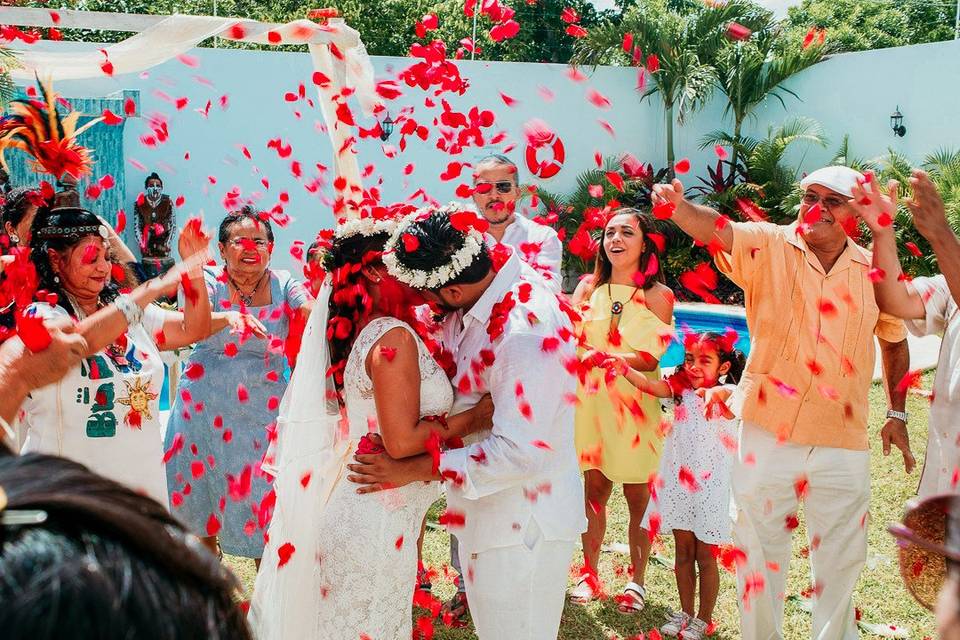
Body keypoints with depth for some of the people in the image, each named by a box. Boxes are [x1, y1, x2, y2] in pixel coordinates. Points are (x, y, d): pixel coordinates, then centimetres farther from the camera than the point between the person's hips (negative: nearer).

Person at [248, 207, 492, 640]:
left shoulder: (359, 329, 6)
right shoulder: (393, 337, -19)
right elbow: (402, 441, -22)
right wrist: (475, 418, -13)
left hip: (351, 504, 9)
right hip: (377, 518, -9)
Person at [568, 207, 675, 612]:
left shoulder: (657, 295, -3)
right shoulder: (588, 288, 8)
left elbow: (650, 359, -11)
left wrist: (603, 355, -26)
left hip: (634, 406, -3)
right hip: (590, 401, 3)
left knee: (636, 497, 3)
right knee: (594, 490, 8)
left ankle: (637, 581, 17)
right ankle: (589, 574, 20)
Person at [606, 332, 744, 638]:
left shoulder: (728, 395, -12)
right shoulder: (682, 389, 0)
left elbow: (729, 392, -36)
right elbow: (651, 386, -16)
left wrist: (713, 394, -60)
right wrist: (625, 370, -35)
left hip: (711, 486, -4)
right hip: (678, 482, 4)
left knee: (705, 557, 6)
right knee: (683, 552, 15)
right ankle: (685, 612, 30)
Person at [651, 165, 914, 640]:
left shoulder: (874, 271, 2)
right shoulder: (770, 247, -6)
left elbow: (894, 341, 17)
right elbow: (714, 229, -25)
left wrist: (896, 413, 12)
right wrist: (677, 206, -46)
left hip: (843, 445, 2)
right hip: (767, 434, -2)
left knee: (840, 563, 15)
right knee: (760, 554, 12)